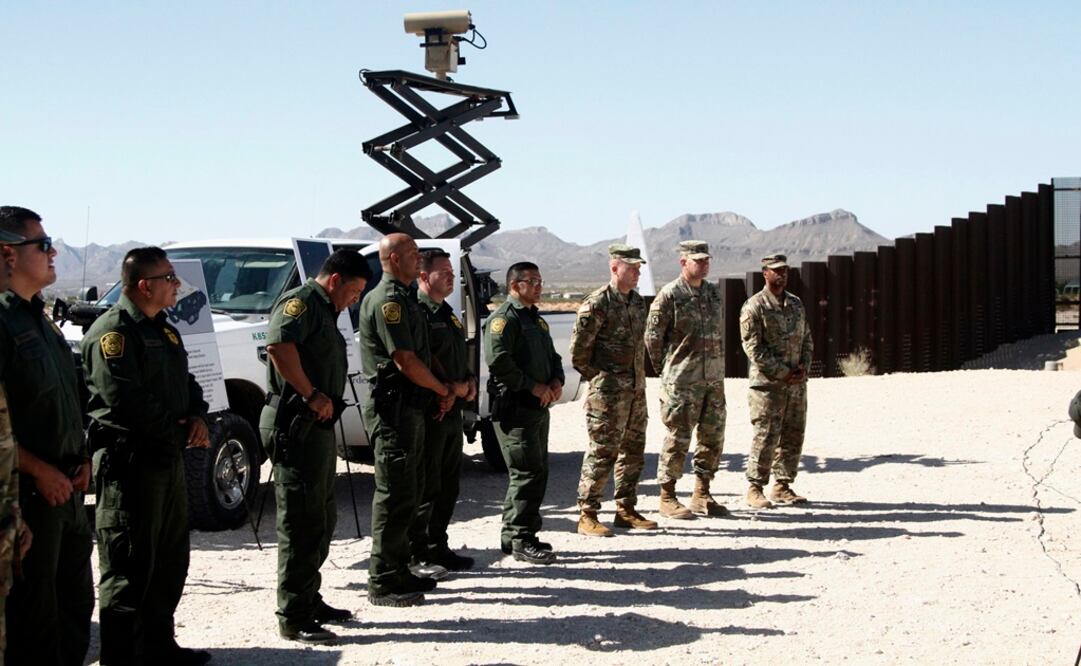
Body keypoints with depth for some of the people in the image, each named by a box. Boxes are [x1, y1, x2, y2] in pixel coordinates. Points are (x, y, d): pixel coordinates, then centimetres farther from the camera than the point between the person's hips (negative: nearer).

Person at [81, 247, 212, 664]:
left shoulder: (164, 331, 17)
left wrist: (198, 417, 3)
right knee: (129, 567, -7)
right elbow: (125, 399, -22)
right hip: (129, 462, -10)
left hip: (169, 459, 10)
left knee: (170, 560, 17)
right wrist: (176, 428, -12)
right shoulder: (113, 332, -13)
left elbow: (186, 383, 24)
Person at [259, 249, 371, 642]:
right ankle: (294, 619, -3)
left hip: (318, 426, 11)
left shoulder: (324, 311, 20)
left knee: (323, 520, 19)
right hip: (297, 427, -11)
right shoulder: (301, 301, -12)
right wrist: (312, 395, -25)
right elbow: (279, 346, -30)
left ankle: (310, 601, 30)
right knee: (303, 523, -8)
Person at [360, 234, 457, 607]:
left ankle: (399, 572, 23)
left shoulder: (403, 298, 18)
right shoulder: (387, 300, -15)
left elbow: (422, 353, 23)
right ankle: (383, 583, -4)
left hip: (409, 407, 10)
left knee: (402, 493, 15)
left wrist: (452, 385, 8)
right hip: (393, 407, -10)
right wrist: (442, 389, -6)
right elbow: (406, 361, -19)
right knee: (394, 494, -8)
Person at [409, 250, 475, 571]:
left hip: (452, 410, 10)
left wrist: (469, 381, 6)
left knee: (448, 484, 14)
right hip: (429, 411, -10)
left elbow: (461, 356, 25)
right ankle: (417, 553, 1)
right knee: (424, 486, -5)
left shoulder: (447, 314, 20)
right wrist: (448, 389, -20)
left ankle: (438, 547, 23)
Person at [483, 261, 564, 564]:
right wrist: (533, 386, -18)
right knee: (527, 473, -12)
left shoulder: (536, 319, 21)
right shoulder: (504, 318, -10)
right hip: (515, 408, -10)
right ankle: (521, 540, -8)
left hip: (539, 407, 10)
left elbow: (552, 356, 27)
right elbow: (499, 361, -21)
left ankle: (513, 536, 21)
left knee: (536, 472, 13)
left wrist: (557, 381, 6)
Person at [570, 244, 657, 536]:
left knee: (633, 452, 13)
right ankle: (587, 515, 0)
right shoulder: (596, 304, -14)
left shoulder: (637, 302, 11)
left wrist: (637, 379, 15)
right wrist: (600, 380, -5)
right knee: (602, 453, -6)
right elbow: (578, 352, -13)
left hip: (636, 391, 8)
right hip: (608, 393, -8)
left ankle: (626, 511, 23)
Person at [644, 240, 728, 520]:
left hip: (714, 378, 7)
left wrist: (717, 365, 17)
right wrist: (666, 368, 2)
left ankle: (702, 495, 19)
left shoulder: (714, 292, 11)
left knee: (713, 436, 9)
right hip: (682, 380, -7)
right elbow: (652, 336, -6)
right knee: (678, 438, -4)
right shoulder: (669, 295, -9)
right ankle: (667, 498, 5)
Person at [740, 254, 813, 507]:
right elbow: (753, 347, -13)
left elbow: (807, 338, 18)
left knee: (793, 436, 8)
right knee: (766, 437, -7)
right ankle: (755, 489, 2)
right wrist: (782, 372, -15)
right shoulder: (754, 307, -8)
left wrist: (803, 365, -1)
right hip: (767, 384, -6)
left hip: (796, 382, 7)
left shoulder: (796, 304, 14)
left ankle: (782, 486, 18)